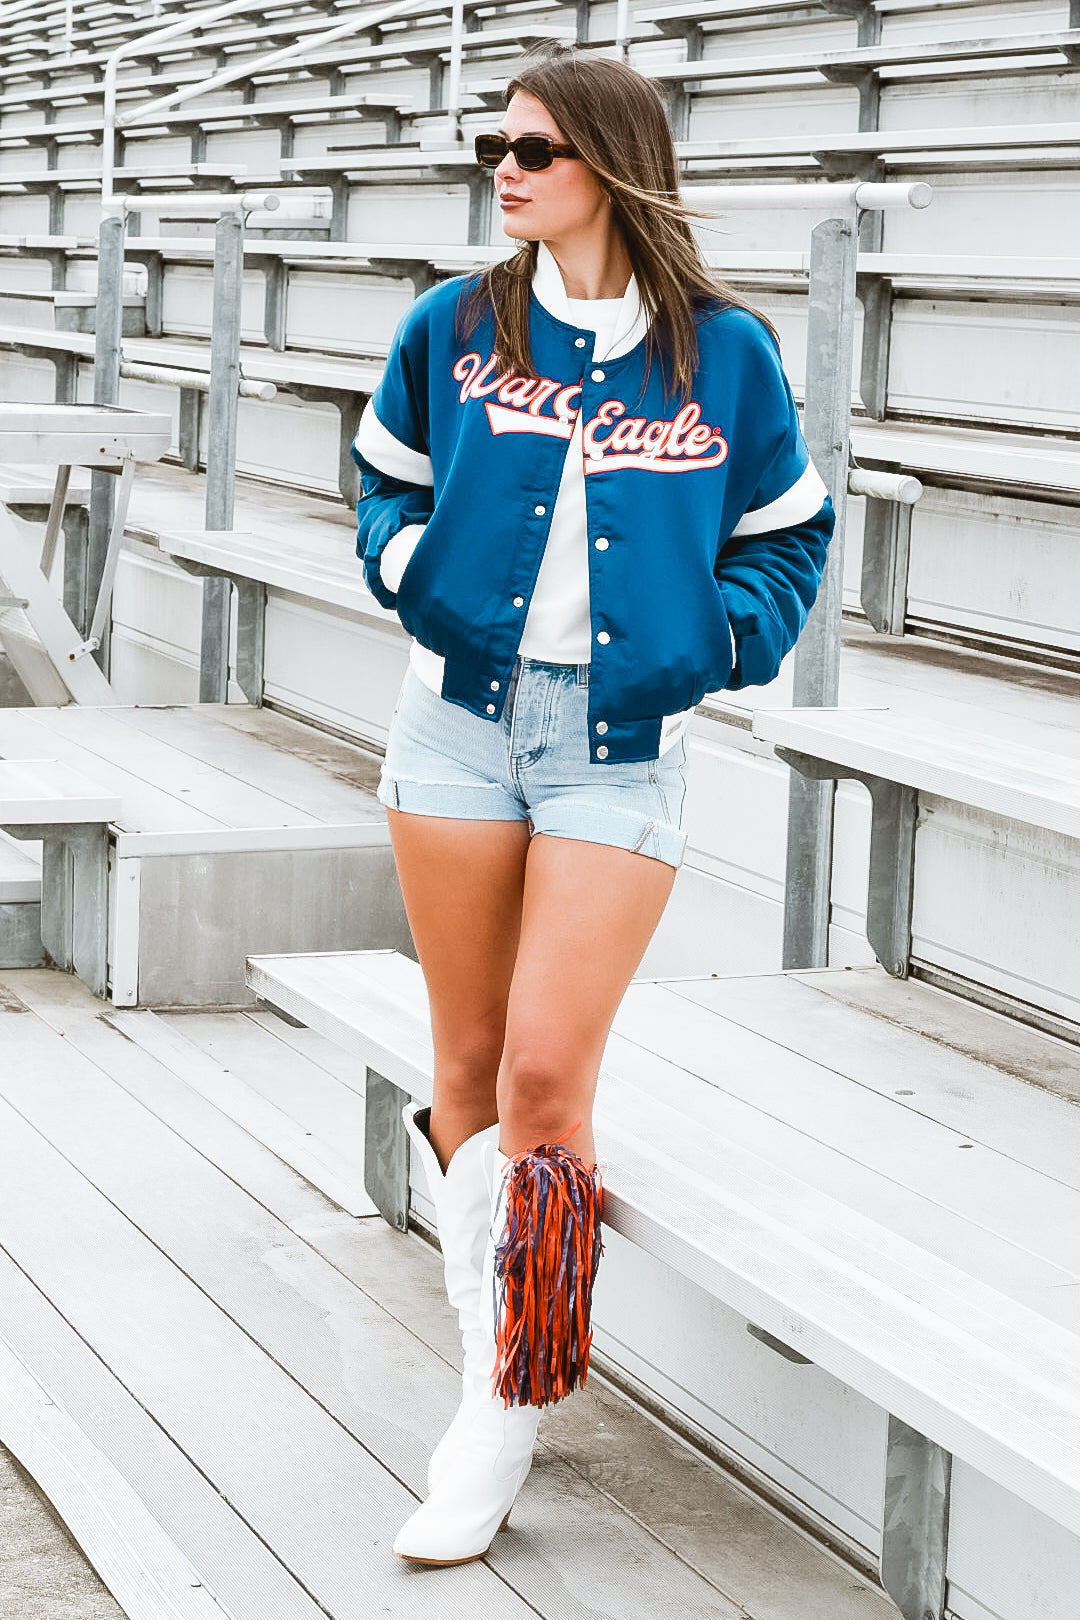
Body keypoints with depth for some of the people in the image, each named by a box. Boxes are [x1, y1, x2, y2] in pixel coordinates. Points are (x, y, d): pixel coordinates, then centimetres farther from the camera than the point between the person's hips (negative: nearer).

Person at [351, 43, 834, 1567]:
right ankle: (488, 1357, 24)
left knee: (546, 1072, -9)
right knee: (469, 1066, 8)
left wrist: (715, 640, -6)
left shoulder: (726, 352, -1)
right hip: (463, 714, 2)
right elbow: (390, 484, 18)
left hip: (625, 741, -2)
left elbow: (786, 536, 10)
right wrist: (417, 570, -2)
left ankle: (506, 1421, 2)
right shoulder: (452, 329, 3)